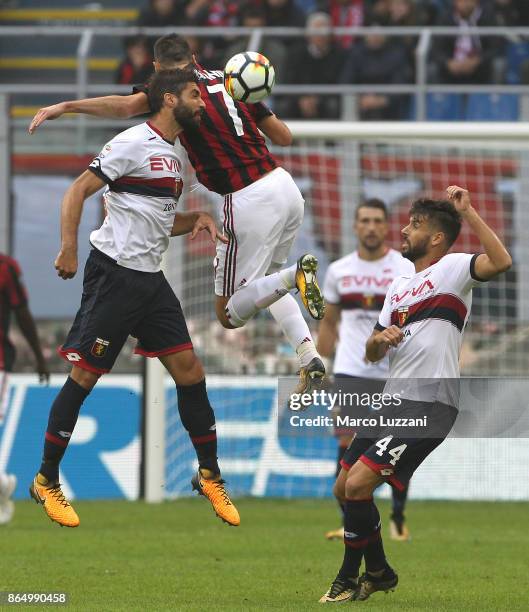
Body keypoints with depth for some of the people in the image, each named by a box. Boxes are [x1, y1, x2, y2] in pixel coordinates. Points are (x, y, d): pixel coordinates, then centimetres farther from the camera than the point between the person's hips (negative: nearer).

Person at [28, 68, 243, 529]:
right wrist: (69, 250, -22)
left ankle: (210, 476, 14)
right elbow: (79, 191, -13)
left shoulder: (173, 154, 17)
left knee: (189, 370, 4)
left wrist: (197, 218, 8)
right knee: (84, 375, -5)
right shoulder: (134, 143, -10)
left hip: (151, 280, 8)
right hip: (114, 273, -8)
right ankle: (46, 481, 4)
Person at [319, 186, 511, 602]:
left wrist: (468, 212, -27)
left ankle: (350, 579, 0)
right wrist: (378, 340, -2)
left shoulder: (451, 268, -6)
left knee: (358, 485, -16)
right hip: (392, 402, 9)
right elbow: (372, 356, 21)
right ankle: (379, 572, 30)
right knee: (345, 489, 13)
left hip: (427, 407, -9)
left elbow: (501, 262, -28)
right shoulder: (399, 285, 18)